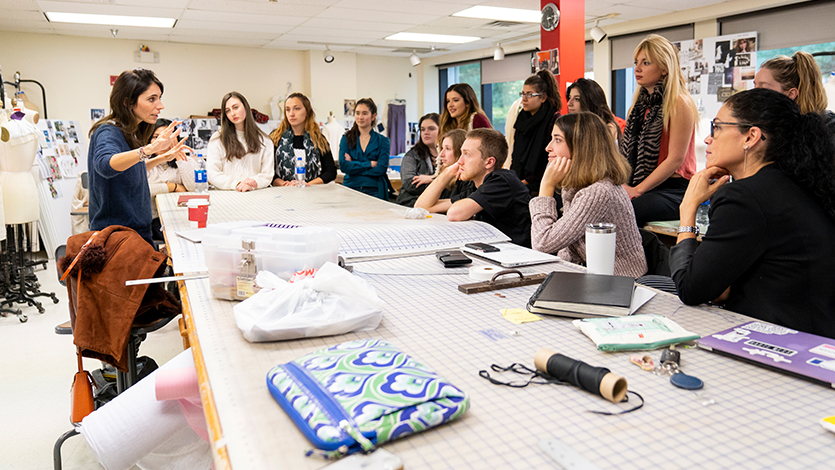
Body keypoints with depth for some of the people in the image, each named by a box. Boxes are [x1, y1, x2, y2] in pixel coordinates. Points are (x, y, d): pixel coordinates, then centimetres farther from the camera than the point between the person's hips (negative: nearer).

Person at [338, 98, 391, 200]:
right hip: (350, 188, 1)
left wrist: (354, 165, -4)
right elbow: (343, 165, -2)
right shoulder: (346, 138, 12)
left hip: (374, 191, -1)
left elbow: (381, 169, -4)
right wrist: (370, 164, -6)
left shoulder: (382, 140, 9)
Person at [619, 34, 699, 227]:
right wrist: (623, 184, 1)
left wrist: (637, 190, -15)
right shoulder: (641, 103, 18)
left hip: (672, 188, -7)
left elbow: (676, 159, -12)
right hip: (637, 186, 7)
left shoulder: (679, 103, -6)